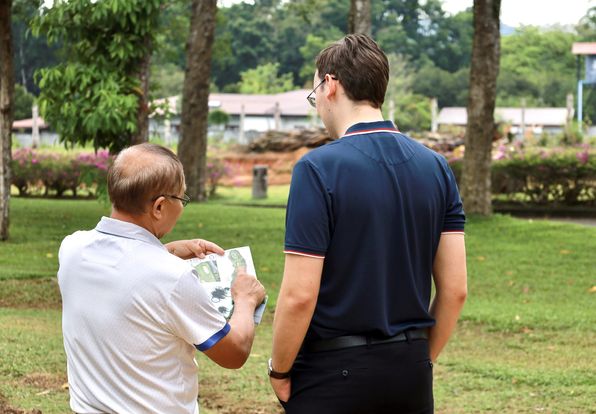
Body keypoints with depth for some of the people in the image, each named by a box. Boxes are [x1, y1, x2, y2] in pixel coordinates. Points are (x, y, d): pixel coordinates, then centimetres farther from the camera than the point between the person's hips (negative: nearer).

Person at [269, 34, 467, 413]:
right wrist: (422, 360, 15)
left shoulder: (319, 168, -14)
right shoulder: (436, 167, 3)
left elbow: (299, 296, -16)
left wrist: (279, 371, -2)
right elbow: (455, 288, 4)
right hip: (411, 372, 5)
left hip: (334, 370, -5)